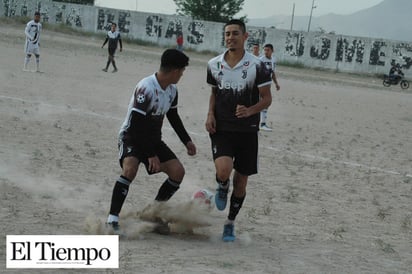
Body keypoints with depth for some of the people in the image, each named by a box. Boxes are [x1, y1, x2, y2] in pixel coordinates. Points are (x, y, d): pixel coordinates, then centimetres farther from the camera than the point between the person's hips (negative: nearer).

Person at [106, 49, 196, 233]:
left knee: (178, 171, -5)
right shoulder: (146, 88, -25)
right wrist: (150, 155, -25)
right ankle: (112, 218, -28)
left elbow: (173, 117, 20)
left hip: (153, 140, 8)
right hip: (132, 137, -8)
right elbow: (137, 125, -26)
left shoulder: (172, 90, 1)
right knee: (130, 169, -33)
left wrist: (186, 141, 19)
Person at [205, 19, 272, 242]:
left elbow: (266, 99, -5)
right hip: (221, 129, 1)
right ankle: (222, 189, 14)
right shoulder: (214, 65, 1)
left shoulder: (256, 66, -10)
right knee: (223, 170, -24)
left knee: (241, 181, 6)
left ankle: (230, 224, 27)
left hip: (247, 131, -1)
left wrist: (250, 111, -24)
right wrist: (210, 115, -1)